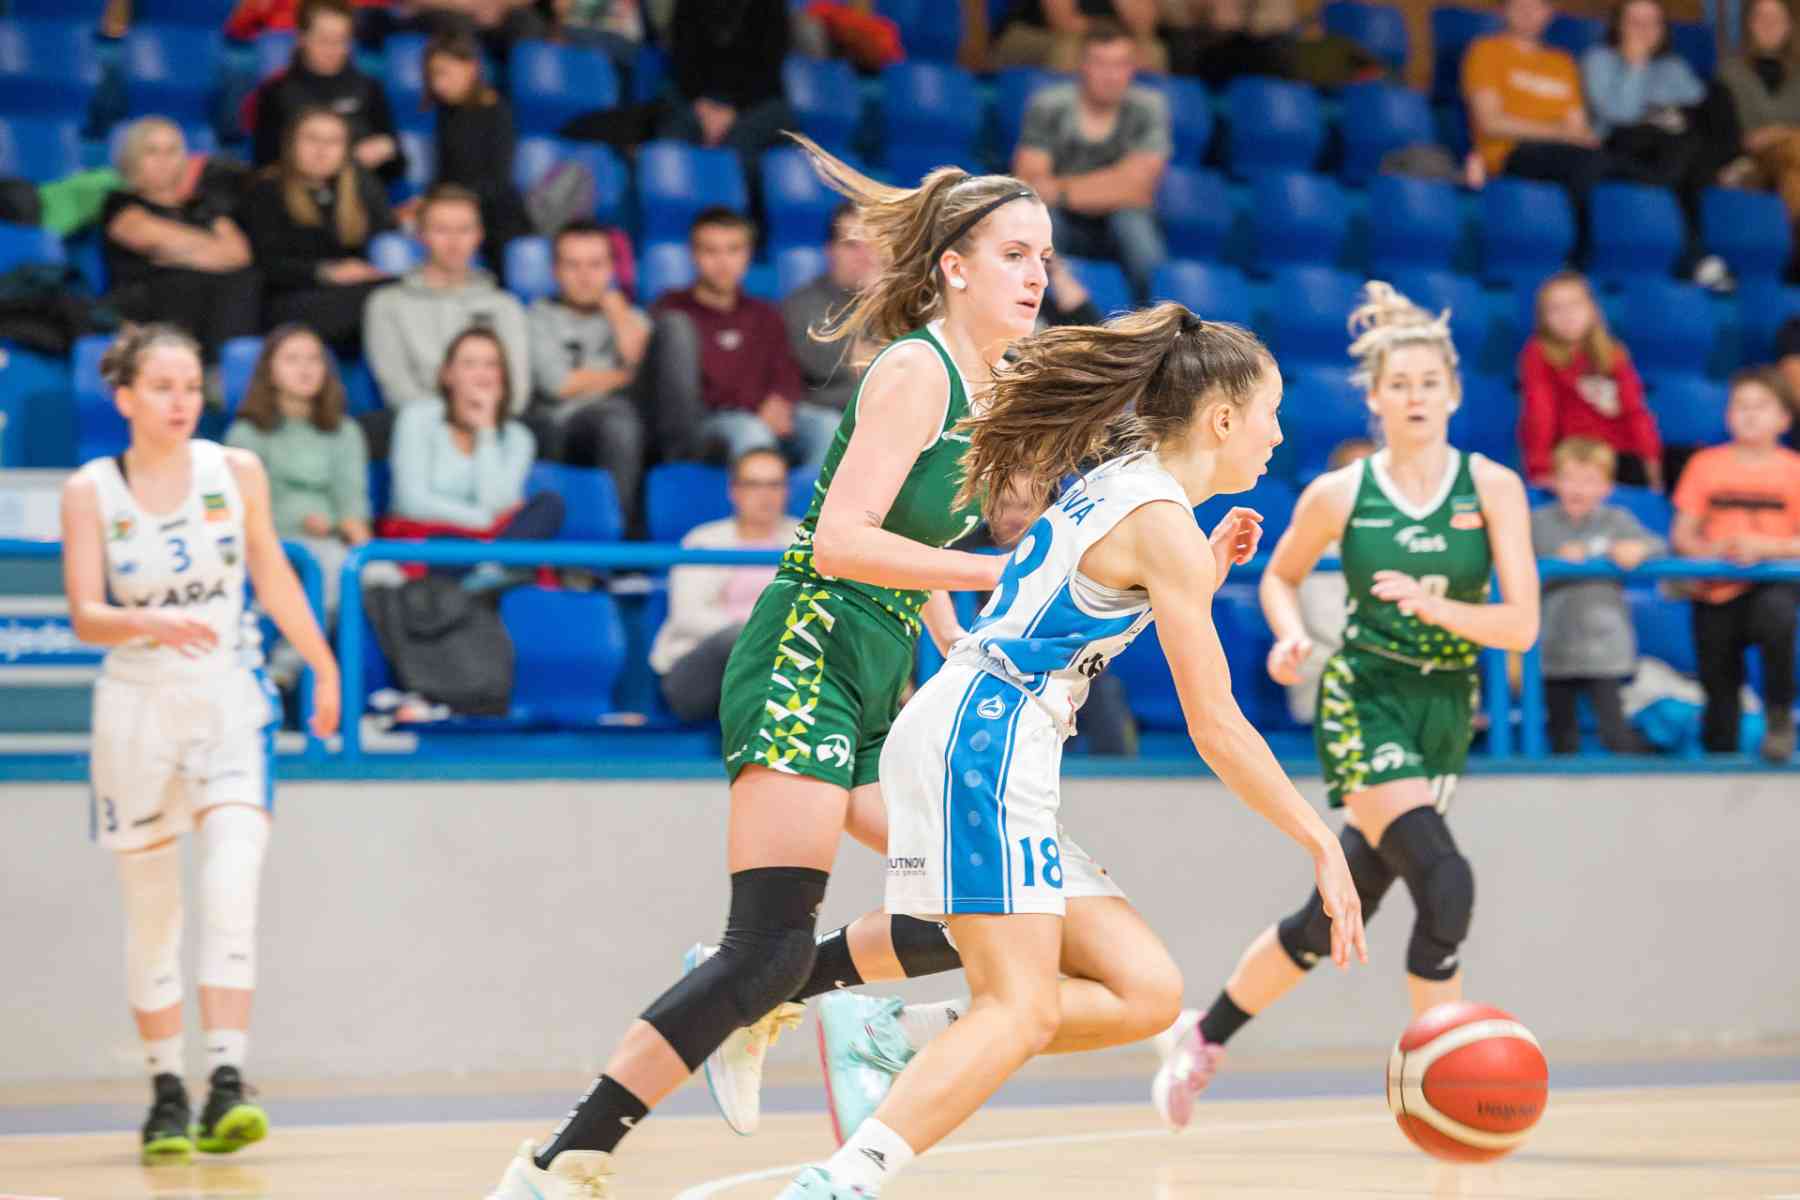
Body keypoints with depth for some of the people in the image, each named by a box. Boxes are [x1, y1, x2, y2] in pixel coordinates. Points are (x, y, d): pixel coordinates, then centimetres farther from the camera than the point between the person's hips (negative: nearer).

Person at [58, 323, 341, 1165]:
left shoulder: (235, 472, 0)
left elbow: (274, 579, 13)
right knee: (150, 910, 7)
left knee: (231, 888, -18)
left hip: (229, 696, 0)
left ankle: (227, 1080, -21)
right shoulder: (91, 490, -4)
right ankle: (167, 1090, 19)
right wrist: (150, 622, -29)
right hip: (138, 703, 0)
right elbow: (85, 616, -10)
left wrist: (323, 666, 18)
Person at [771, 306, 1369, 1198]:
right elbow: (1214, 727, -8)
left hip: (960, 744, 9)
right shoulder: (1164, 522, -8)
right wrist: (1321, 846, -2)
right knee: (1023, 1013, -18)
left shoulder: (1114, 488, 20)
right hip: (981, 747, -9)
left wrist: (1206, 571, 24)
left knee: (1145, 994, 2)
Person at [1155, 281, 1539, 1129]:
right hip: (1363, 705, -3)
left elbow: (1521, 625, -9)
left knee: (1337, 915, 9)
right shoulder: (1339, 495, -4)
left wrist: (1435, 607, -25)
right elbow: (1279, 575, 15)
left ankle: (1205, 1038, 29)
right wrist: (1290, 634, -5)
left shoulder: (1492, 488, -3)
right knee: (1444, 881, -24)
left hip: (1445, 715, 3)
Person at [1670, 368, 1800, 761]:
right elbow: (1681, 536, 5)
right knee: (1719, 688, 2)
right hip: (1715, 593, 3)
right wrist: (1711, 549, -15)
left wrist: (1766, 547, -20)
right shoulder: (1706, 464, 7)